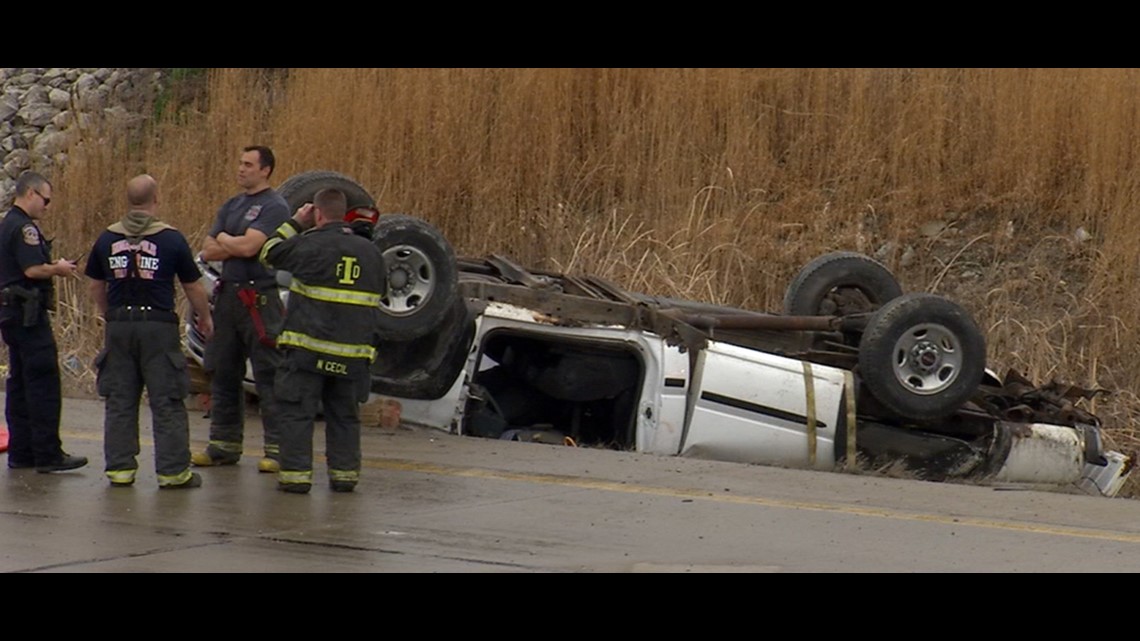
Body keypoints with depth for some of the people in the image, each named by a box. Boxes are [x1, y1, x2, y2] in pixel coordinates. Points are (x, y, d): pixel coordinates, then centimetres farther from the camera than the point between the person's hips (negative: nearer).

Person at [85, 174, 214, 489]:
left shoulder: (107, 239, 5)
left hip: (119, 326, 3)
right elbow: (193, 286, 1)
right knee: (167, 404, 1)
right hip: (158, 326, -3)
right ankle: (173, 470, 2)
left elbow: (94, 286, 14)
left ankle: (120, 468, 10)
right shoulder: (171, 239, -5)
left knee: (119, 403, 10)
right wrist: (204, 318, 17)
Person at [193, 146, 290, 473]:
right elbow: (208, 252, 10)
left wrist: (223, 239, 0)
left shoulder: (274, 206, -8)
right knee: (223, 373, 11)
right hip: (227, 295, 8)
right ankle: (224, 444, 18)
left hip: (260, 299, -8)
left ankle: (278, 449, -6)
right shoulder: (230, 206, 17)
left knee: (268, 375, -7)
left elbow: (249, 247, -19)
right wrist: (236, 243, -6)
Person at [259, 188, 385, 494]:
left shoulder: (311, 245, -9)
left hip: (309, 348, -4)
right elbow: (379, 295, 21)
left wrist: (294, 224, 14)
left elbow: (271, 253, 6)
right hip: (353, 352, 5)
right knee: (344, 415, 14)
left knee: (297, 412, 1)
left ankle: (295, 473, -1)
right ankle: (345, 472, 15)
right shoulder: (370, 251, 9)